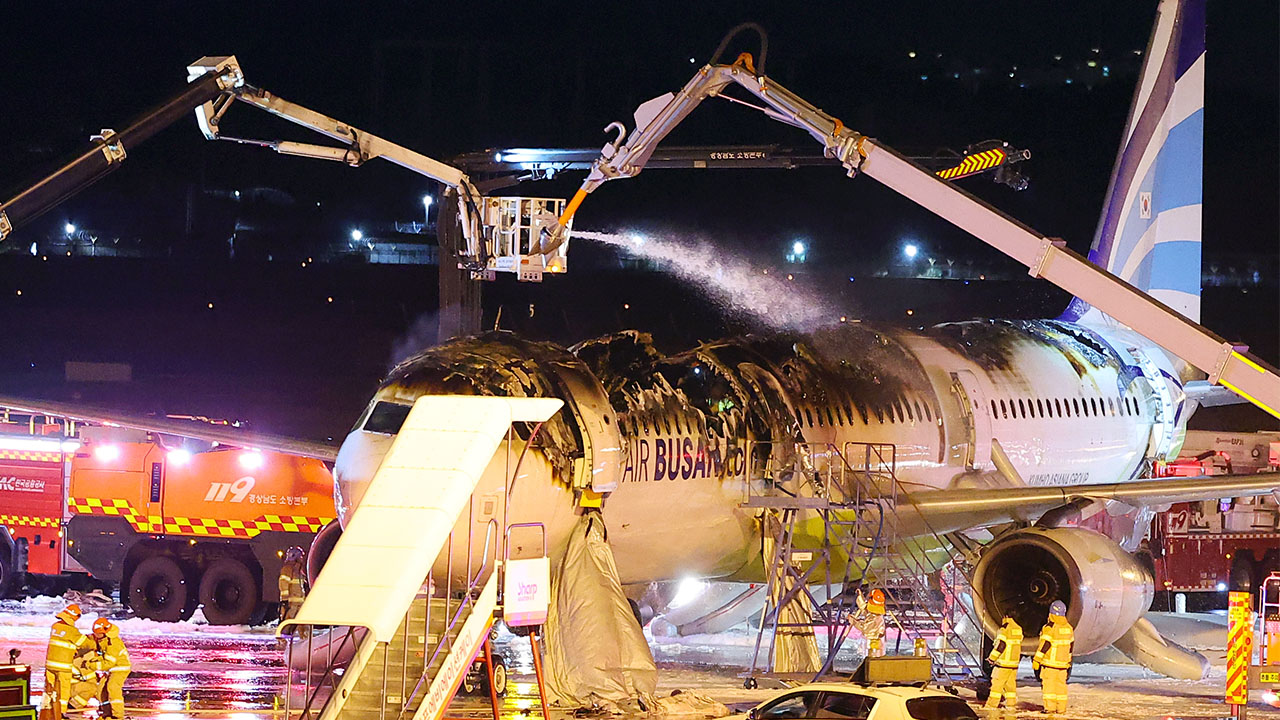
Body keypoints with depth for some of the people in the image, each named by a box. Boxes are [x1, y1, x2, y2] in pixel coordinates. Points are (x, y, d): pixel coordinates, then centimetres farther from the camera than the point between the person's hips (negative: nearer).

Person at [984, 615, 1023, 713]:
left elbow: (1001, 645, -16)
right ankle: (1011, 704, 11)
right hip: (1014, 662, 7)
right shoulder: (1018, 629, 10)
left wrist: (992, 657, -7)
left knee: (997, 683, -4)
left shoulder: (1005, 629, -14)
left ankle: (992, 704, -4)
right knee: (1011, 683, 12)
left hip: (1004, 662, -7)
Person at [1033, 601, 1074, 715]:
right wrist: (1068, 660, 28)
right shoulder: (1069, 627, 8)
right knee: (1061, 684, 12)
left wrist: (1036, 660, -11)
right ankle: (1061, 708, 13)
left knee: (1048, 684, -2)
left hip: (1050, 662, -6)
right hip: (1063, 662, 6)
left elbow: (1045, 645, -17)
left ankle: (1050, 707, -6)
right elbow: (1071, 644, 17)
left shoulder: (1050, 627, -14)